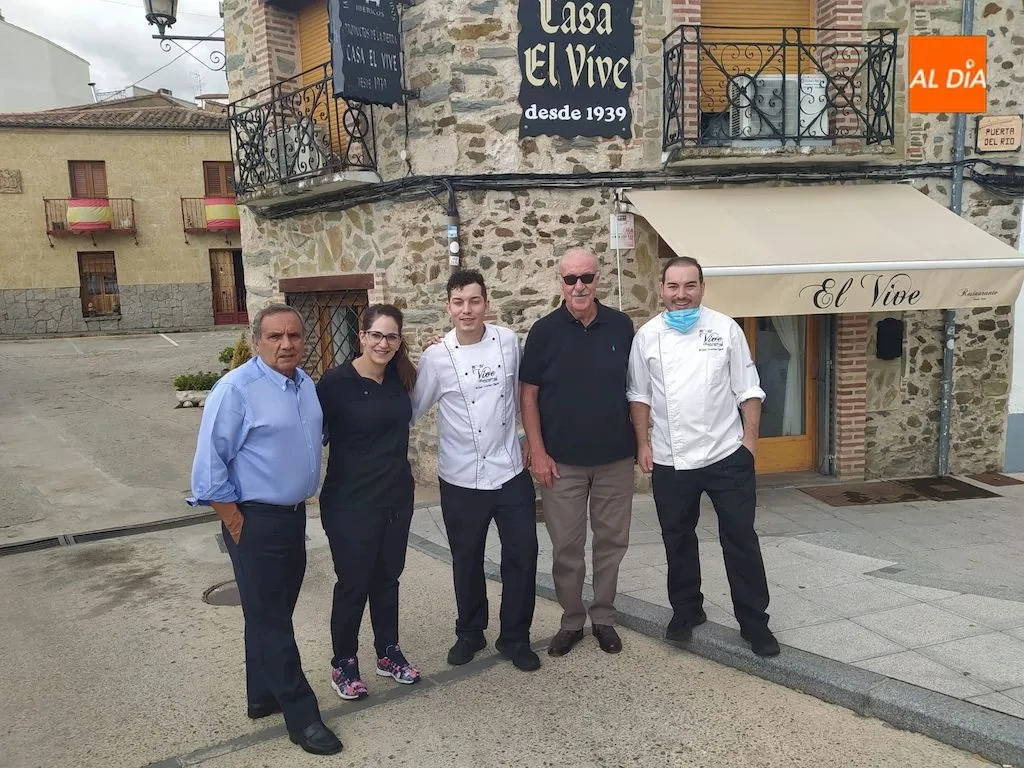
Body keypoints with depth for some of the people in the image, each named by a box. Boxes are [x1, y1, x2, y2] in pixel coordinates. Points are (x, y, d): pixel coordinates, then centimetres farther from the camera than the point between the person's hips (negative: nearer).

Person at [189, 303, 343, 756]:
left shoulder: (306, 383, 5)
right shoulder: (236, 388, -18)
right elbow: (210, 462, -18)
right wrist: (235, 524, -15)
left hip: (294, 515, 8)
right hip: (255, 520, -7)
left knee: (275, 613, 19)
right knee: (269, 620, 3)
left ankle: (264, 696, 36)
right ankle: (301, 717, 14)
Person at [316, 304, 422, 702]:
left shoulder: (399, 377, 3)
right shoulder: (337, 381, -15)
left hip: (397, 498, 5)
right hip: (351, 504, -5)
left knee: (387, 577, 18)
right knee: (353, 584, 7)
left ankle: (388, 653, 36)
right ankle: (343, 664, 27)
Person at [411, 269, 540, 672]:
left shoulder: (508, 341, -2)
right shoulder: (436, 356, -8)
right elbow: (413, 409, 1)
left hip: (511, 472, 2)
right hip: (461, 480, -1)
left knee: (522, 556, 6)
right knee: (467, 561, 13)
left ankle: (515, 637, 25)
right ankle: (469, 632, 35)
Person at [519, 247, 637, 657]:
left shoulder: (621, 326, 0)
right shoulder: (545, 330, -4)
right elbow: (529, 394, -3)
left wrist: (641, 440, 3)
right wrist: (537, 451, -8)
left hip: (615, 458, 2)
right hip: (561, 461, -1)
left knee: (611, 541, 11)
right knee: (566, 546, 7)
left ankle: (604, 617, 28)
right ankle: (571, 620, 25)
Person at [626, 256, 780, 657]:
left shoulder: (725, 328, -3)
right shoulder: (647, 336, 1)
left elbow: (748, 391, 0)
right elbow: (639, 395, 6)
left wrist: (749, 440, -4)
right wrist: (643, 443, 1)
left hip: (727, 456, -1)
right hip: (670, 460, 2)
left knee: (741, 540, 5)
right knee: (678, 541, 14)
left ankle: (754, 622, 20)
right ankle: (686, 610, 33)